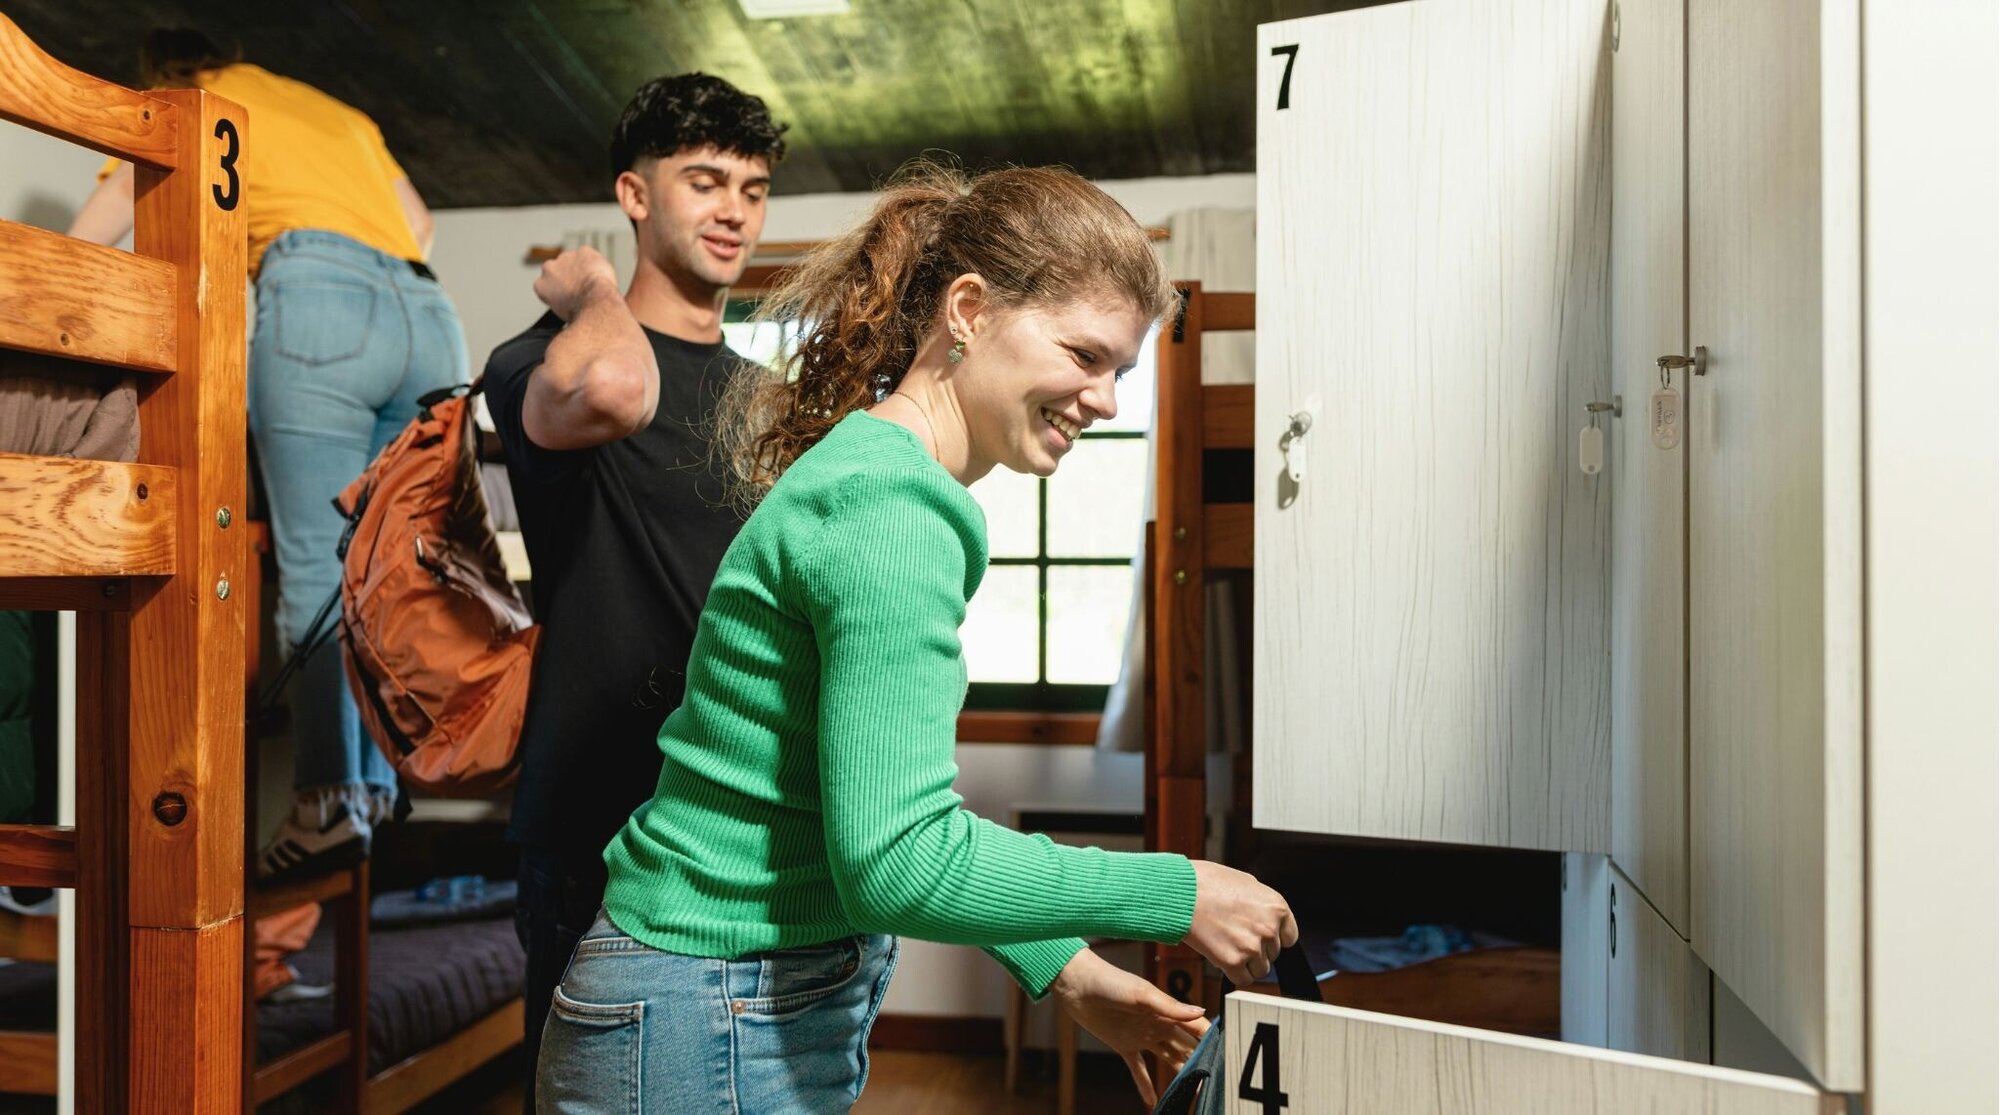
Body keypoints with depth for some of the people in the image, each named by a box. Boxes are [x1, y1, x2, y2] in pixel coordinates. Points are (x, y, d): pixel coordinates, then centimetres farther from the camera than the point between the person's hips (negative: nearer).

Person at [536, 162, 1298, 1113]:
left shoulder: (875, 469, 9)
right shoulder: (890, 508, -22)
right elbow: (897, 861, -27)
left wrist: (1063, 969, 9)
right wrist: (1174, 895, -17)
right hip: (716, 1034, -9)